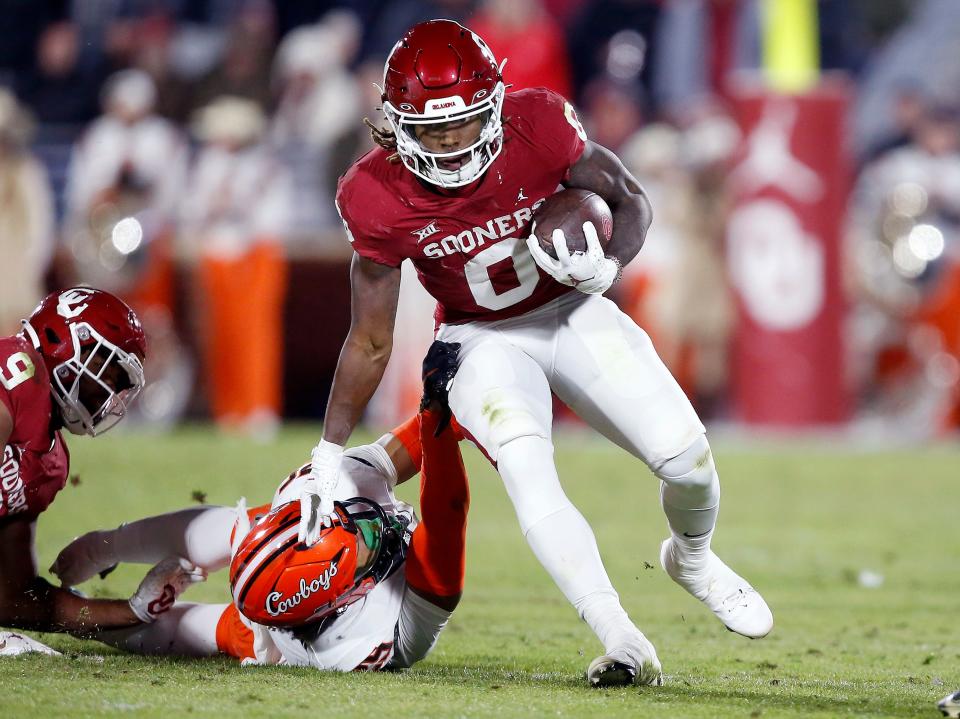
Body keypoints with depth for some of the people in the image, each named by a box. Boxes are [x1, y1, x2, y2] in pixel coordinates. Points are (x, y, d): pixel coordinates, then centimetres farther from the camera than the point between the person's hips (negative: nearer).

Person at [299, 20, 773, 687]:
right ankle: (624, 643, -33)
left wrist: (607, 268, -28)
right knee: (524, 464, -29)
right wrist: (330, 456, -7)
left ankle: (693, 559, 28)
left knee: (686, 457, -9)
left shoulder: (537, 128, -24)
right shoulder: (380, 198, -21)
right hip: (484, 340, -1)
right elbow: (370, 342, -9)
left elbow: (630, 199, -7)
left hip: (573, 313, 1)